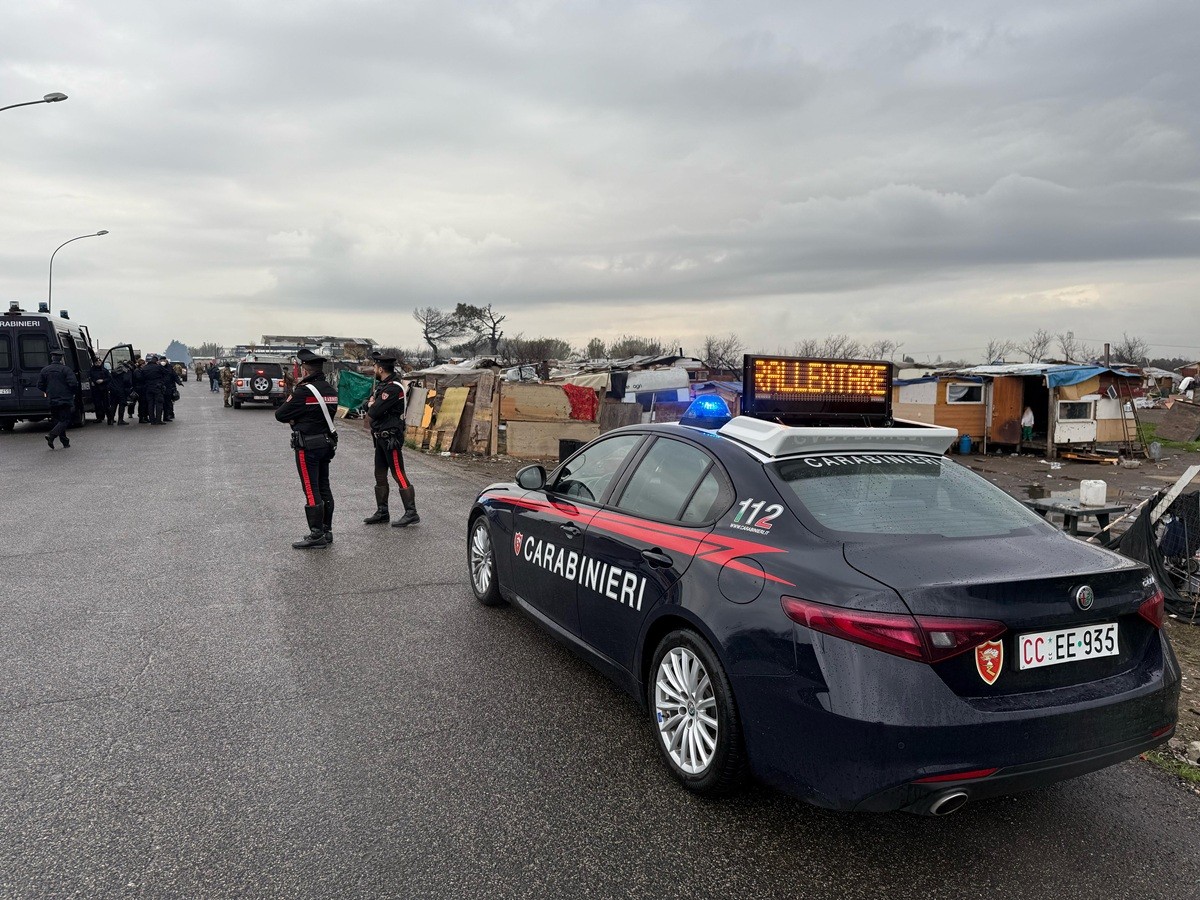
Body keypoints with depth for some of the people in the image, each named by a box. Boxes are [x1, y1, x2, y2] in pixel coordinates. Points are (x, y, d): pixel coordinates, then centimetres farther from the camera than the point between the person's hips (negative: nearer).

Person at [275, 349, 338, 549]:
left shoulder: (304, 391, -18)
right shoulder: (331, 390, 7)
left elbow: (280, 414, -13)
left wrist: (292, 419, 8)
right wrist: (297, 419, 3)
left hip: (308, 447, -8)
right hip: (327, 443, 8)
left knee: (311, 491, -3)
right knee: (324, 488, 14)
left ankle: (317, 535, 0)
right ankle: (326, 531, 21)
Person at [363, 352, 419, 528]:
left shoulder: (393, 388, -18)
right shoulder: (382, 386, 14)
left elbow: (374, 412, -21)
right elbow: (369, 405, 16)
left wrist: (371, 405, -1)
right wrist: (372, 406, -5)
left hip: (391, 439, -10)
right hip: (381, 438, 10)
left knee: (399, 475, -9)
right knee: (380, 476, 14)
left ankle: (411, 513, -7)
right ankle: (382, 512, 23)